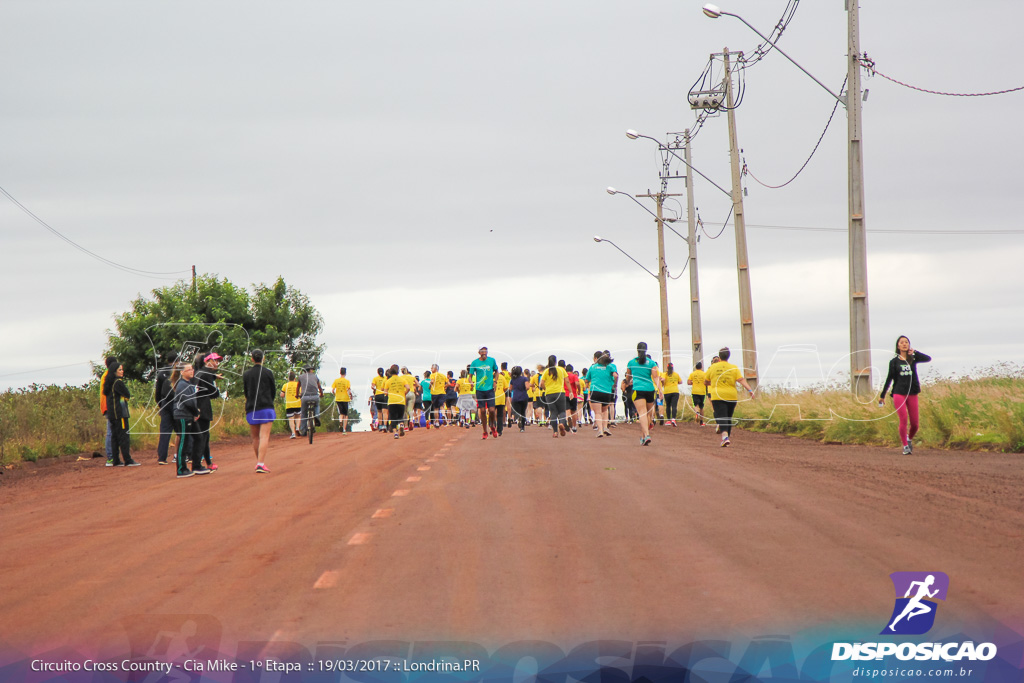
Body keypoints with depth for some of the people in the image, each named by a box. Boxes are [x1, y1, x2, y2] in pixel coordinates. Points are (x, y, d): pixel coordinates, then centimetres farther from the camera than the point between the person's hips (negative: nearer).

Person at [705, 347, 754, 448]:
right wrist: (750, 390, -11)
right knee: (728, 418, 16)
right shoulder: (734, 368, 3)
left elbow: (706, 381, 13)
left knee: (721, 417, -10)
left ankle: (725, 436, -33)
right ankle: (725, 438, 22)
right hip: (731, 396, 2)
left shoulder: (712, 367, 3)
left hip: (717, 396, -2)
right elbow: (741, 380, -8)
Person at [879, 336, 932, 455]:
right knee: (903, 419, -16)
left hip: (912, 394, 2)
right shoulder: (894, 361, 6)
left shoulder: (913, 359, 7)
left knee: (915, 423, 2)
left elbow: (928, 358, -9)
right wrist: (882, 395, 11)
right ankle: (905, 446, -5)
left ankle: (909, 439, 32)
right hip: (898, 394, -2)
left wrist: (914, 352, -14)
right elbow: (889, 379, 10)